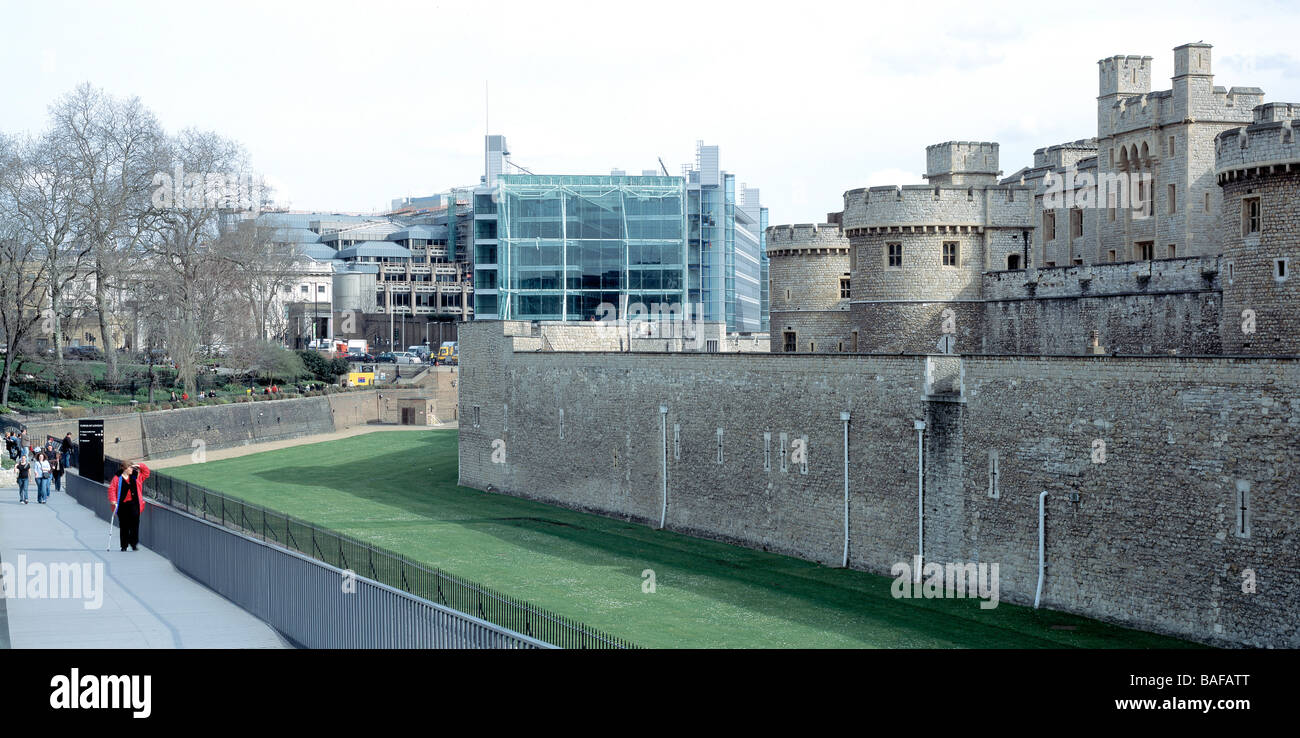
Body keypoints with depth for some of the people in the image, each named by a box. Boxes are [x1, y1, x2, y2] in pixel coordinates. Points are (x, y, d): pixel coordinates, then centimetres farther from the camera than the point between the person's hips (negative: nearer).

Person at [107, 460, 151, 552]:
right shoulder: (118, 478, 0)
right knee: (124, 525, 4)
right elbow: (112, 488, -4)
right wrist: (113, 500, -14)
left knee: (134, 523, -11)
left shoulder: (136, 476, 11)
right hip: (122, 504, -2)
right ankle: (124, 545, 13)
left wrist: (139, 466, 7)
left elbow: (146, 472, 22)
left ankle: (133, 542, -4)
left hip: (134, 504, 2)